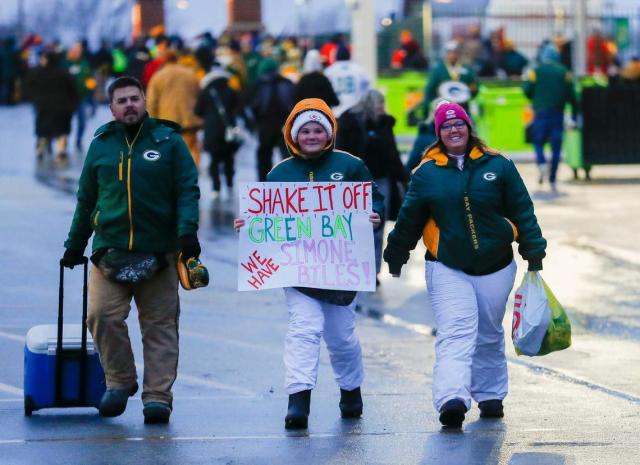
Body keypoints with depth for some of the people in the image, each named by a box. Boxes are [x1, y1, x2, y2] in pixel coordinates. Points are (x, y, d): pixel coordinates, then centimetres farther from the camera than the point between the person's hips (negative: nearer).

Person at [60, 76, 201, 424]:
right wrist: (74, 246, 20)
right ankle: (119, 381, 6)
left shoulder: (168, 141, 6)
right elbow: (86, 200, 20)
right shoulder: (101, 145, 12)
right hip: (110, 251, 1)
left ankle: (158, 396, 4)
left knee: (160, 327, -1)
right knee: (102, 315, -13)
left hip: (158, 252, -1)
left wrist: (187, 231, -12)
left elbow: (188, 191, 2)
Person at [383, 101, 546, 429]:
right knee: (456, 333, -17)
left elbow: (522, 212, 4)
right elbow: (408, 220, 9)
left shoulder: (498, 167, 2)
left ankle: (490, 395, 29)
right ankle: (452, 399, -30)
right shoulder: (426, 174, 1)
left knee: (489, 335, 13)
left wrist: (534, 255, 1)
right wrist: (395, 258, 15)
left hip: (495, 268, 2)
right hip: (447, 269, -2)